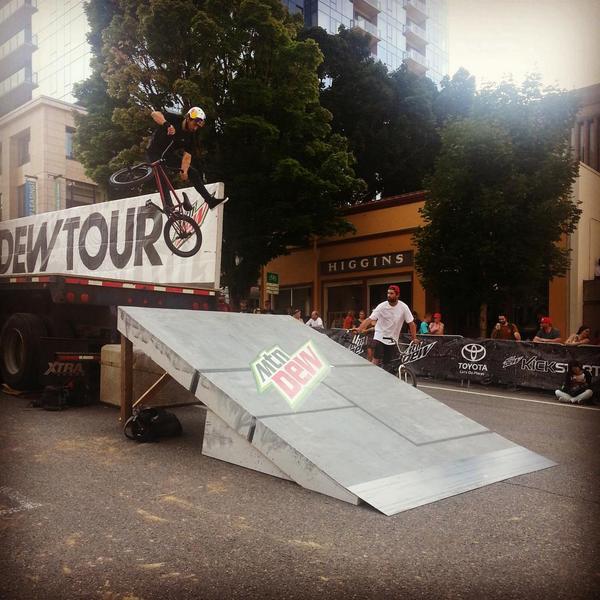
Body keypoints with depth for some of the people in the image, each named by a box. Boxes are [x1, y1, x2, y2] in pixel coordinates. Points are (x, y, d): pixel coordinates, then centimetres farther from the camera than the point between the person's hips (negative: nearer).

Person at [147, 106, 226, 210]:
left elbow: (187, 156, -13)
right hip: (154, 153, -5)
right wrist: (167, 124, -53)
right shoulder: (174, 120, -20)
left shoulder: (189, 136, -7)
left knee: (193, 173, -2)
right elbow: (154, 114, -35)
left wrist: (184, 170, -30)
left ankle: (211, 201, -2)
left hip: (169, 156, 5)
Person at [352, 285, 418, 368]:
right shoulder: (382, 306, -11)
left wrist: (414, 338, -3)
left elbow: (411, 323, -2)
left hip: (392, 340, 2)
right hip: (379, 338, -2)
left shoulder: (403, 307, -8)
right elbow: (370, 319, -18)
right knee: (376, 361, -15)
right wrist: (359, 329, -33)